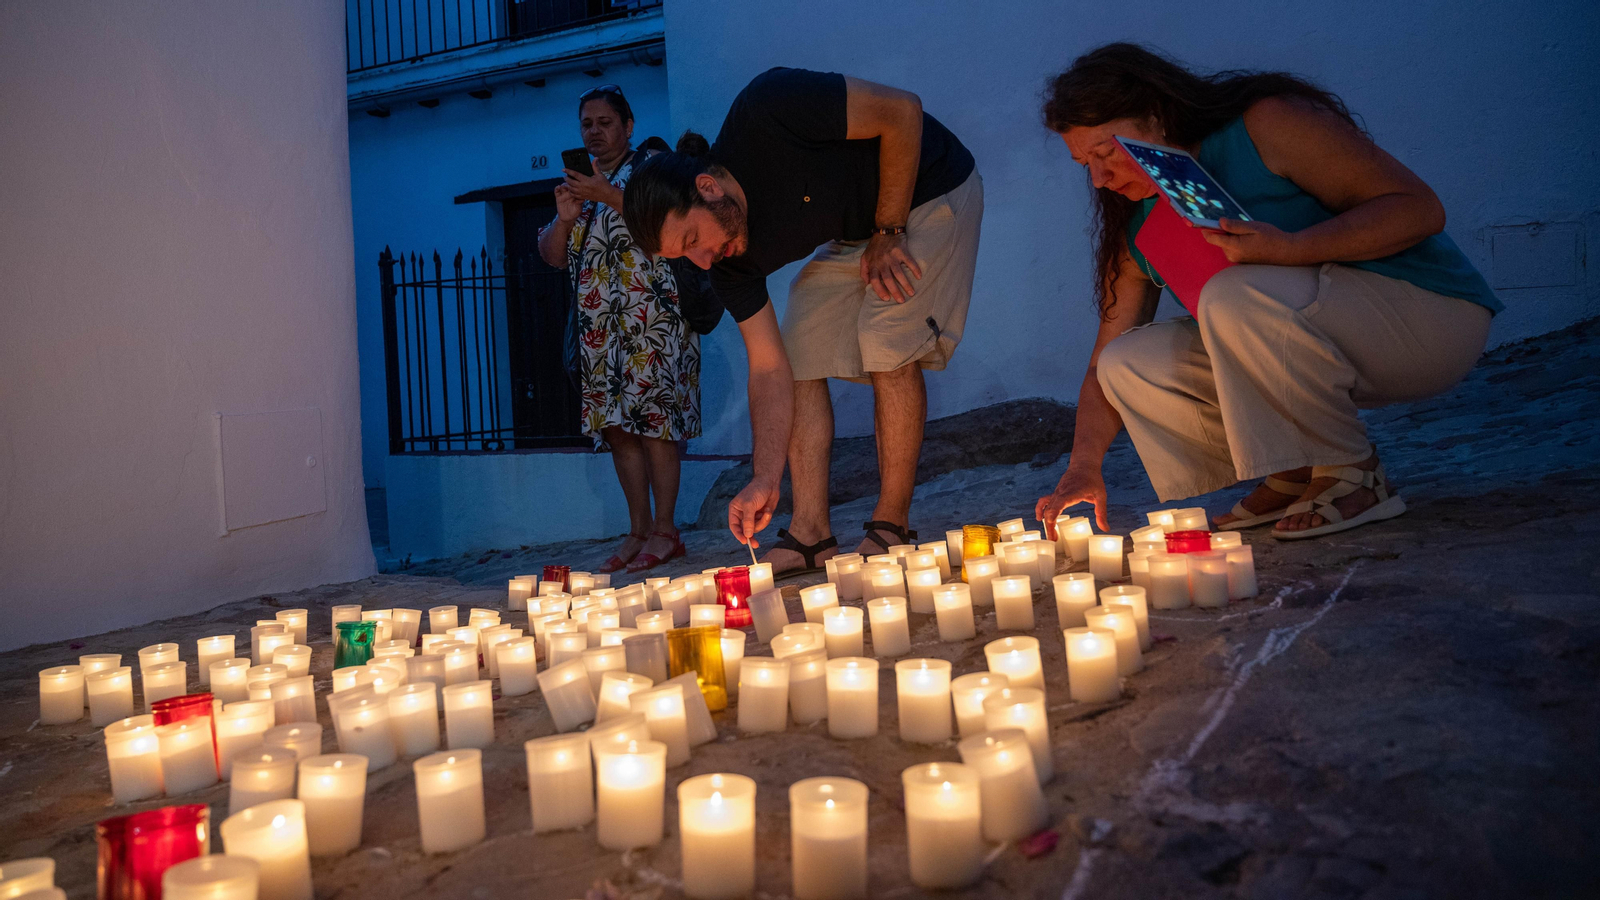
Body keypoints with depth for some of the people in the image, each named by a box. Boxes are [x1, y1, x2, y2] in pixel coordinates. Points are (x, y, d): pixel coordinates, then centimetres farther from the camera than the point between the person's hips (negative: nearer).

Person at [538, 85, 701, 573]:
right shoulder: (577, 181, 21)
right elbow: (553, 255, 15)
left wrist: (608, 196, -20)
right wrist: (564, 218, -4)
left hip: (650, 316, -6)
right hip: (598, 325, 6)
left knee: (653, 420, -9)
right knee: (616, 426, 4)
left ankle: (664, 531, -3)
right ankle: (639, 530, 11)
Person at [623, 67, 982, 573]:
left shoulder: (765, 112, -34)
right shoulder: (729, 257, -15)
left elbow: (903, 111, -27)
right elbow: (771, 368, -15)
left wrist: (888, 232, -24)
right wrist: (766, 479, -25)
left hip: (929, 190, -6)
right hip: (851, 235, 6)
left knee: (889, 347, -19)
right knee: (800, 354, -5)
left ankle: (892, 530, -9)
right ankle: (811, 533, -3)